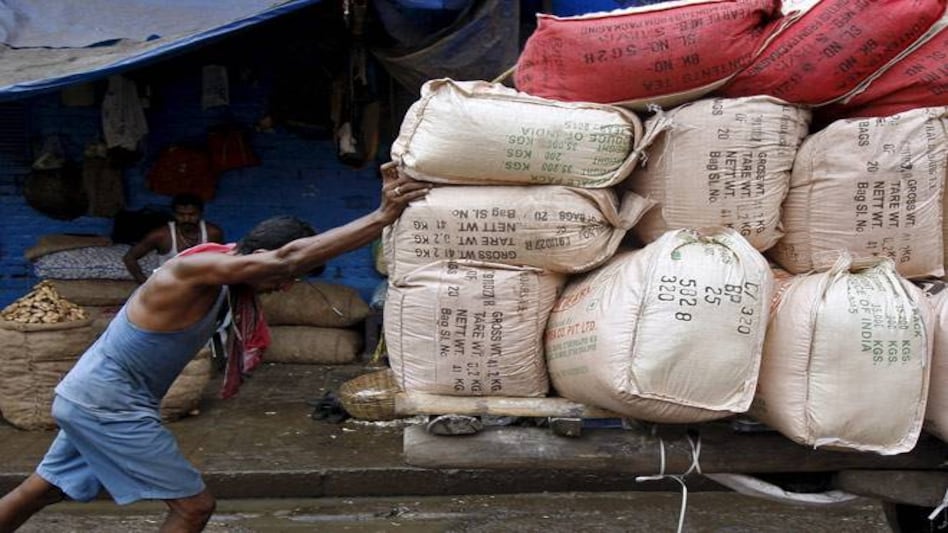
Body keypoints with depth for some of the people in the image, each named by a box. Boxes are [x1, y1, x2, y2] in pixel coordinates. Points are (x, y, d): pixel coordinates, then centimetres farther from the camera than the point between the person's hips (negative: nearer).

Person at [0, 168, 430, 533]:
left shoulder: (219, 262, 2)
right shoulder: (195, 269, -28)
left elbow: (288, 258, 1)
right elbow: (289, 256, -40)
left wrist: (382, 211, -8)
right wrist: (382, 217, -42)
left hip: (88, 398, 10)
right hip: (108, 406, -10)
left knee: (40, 490, 24)